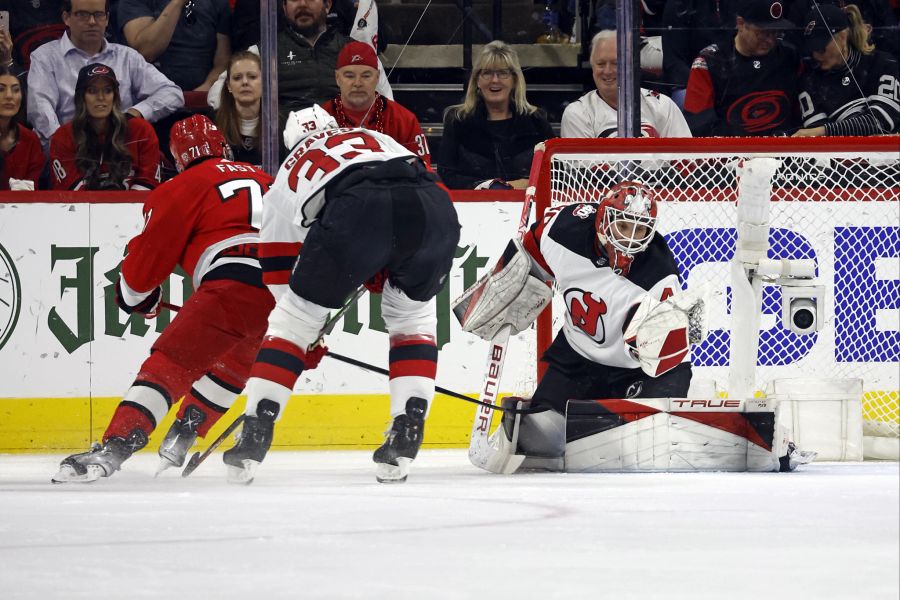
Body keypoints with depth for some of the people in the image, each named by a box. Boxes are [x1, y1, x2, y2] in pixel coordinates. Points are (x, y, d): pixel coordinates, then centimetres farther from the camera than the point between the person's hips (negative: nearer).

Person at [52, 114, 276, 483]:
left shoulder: (186, 187, 12)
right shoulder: (262, 179, 31)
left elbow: (151, 252, 12)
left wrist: (137, 297, 32)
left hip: (234, 286, -6)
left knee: (169, 365, -8)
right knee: (233, 362, 31)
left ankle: (111, 451, -23)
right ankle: (179, 441, 28)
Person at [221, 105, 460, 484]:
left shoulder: (289, 173, 36)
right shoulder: (377, 138, 44)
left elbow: (279, 268, 37)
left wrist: (308, 339, 46)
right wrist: (381, 274, 42)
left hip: (357, 211, -2)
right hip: (433, 207, 2)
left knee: (295, 318, 17)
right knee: (411, 315, 28)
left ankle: (254, 436, 12)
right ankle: (407, 435, 17)